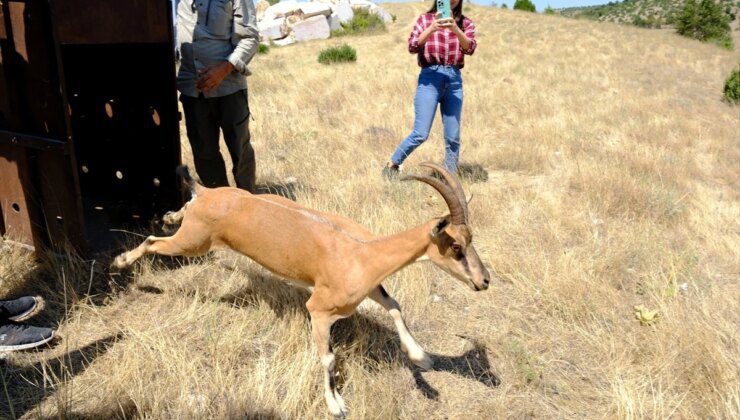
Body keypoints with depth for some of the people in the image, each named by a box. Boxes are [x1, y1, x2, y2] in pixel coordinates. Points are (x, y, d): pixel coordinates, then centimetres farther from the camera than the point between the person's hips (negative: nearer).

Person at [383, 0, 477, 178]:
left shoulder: (466, 23, 12)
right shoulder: (425, 19, 8)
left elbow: (470, 48, -6)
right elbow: (412, 47, -4)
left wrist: (454, 28, -23)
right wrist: (431, 28, -18)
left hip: (455, 80, 3)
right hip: (430, 78, -3)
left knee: (453, 137, 2)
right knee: (420, 134, -10)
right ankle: (391, 166, 8)